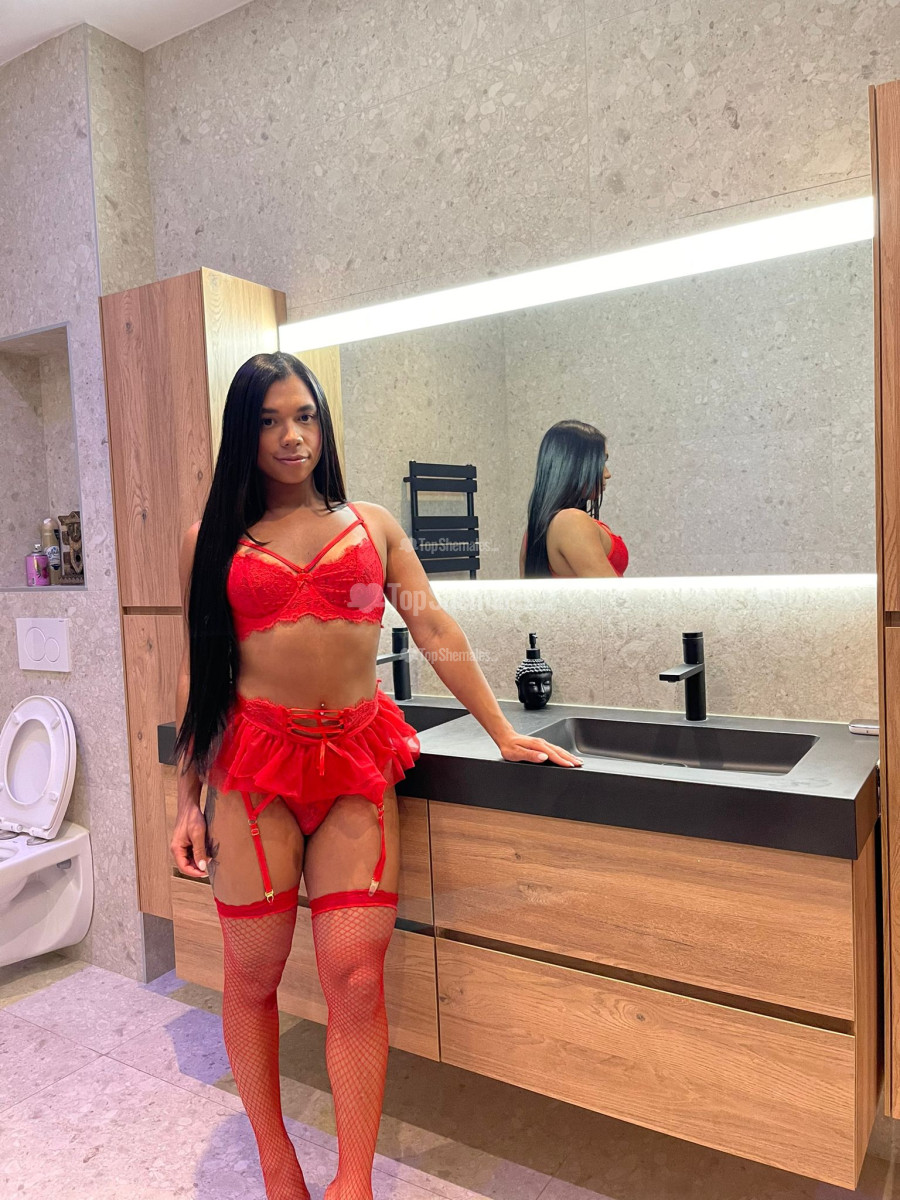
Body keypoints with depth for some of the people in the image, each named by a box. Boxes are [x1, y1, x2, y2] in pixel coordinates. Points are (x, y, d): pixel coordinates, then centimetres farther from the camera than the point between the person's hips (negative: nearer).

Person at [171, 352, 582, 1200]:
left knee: (356, 974, -3)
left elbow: (435, 633, 7)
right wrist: (188, 800, 5)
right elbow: (196, 672, 8)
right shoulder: (212, 540, 8)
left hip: (358, 760, 1)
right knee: (252, 973, 9)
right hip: (255, 758, 0)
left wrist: (504, 734, 3)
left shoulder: (372, 524, 11)